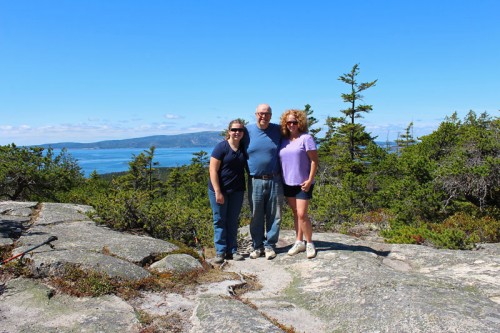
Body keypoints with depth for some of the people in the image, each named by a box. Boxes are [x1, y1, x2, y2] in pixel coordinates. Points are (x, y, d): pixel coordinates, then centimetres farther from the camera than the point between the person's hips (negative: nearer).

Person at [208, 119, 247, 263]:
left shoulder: (244, 149, 5)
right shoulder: (221, 147, -10)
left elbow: (248, 167, 16)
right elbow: (213, 170, -13)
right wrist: (217, 192, -17)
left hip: (237, 191, 5)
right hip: (219, 189, -4)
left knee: (233, 221, 10)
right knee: (220, 220, 3)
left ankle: (232, 250, 18)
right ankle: (220, 251, 10)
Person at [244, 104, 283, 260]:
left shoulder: (278, 130, 2)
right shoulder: (248, 131, 1)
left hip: (275, 180, 1)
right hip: (255, 181, 0)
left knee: (274, 215, 6)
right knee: (256, 216, 7)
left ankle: (270, 245, 19)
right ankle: (257, 246, 20)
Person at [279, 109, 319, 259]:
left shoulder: (306, 138, -7)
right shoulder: (284, 140, 8)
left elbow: (314, 160, -9)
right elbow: (280, 161, 14)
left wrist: (310, 180, -15)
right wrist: (280, 178, 6)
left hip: (303, 183, -5)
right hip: (287, 183, 5)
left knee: (302, 214, -6)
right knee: (295, 214, 13)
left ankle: (309, 244, 10)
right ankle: (299, 242, 23)